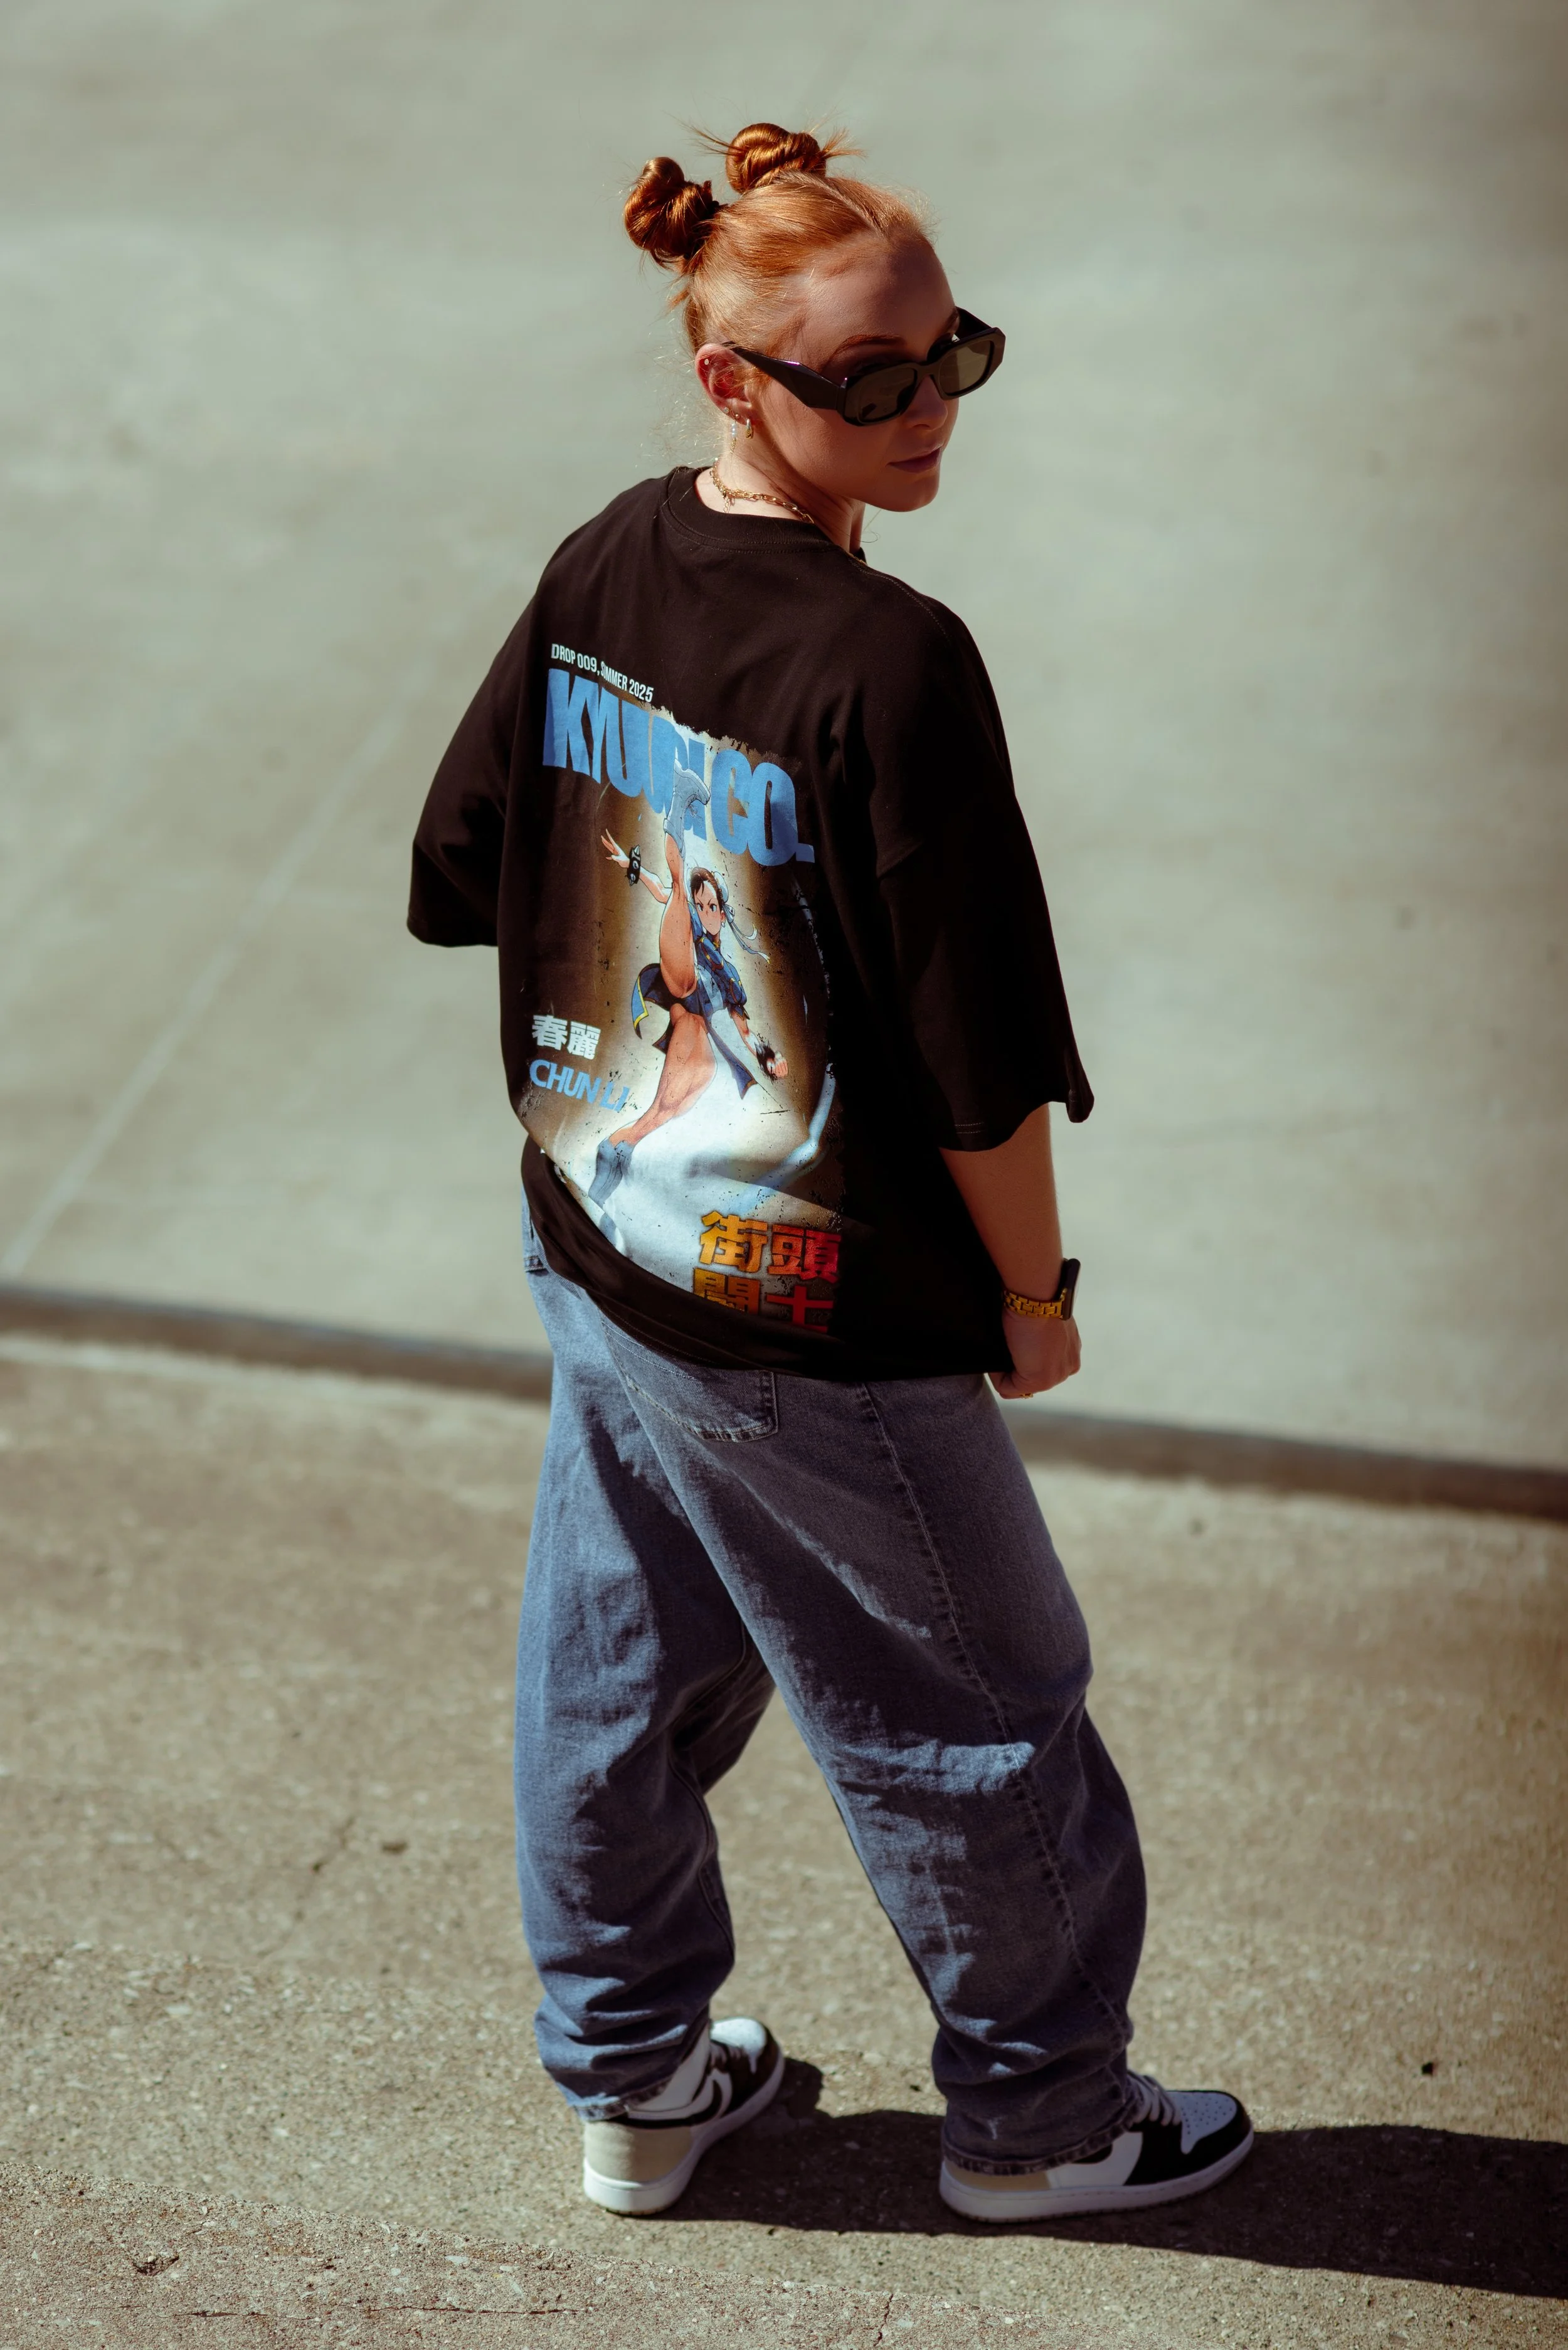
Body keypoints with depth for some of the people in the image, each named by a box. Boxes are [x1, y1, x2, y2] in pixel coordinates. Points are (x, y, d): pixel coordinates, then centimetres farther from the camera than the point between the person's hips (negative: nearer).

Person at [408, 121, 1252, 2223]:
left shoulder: (598, 574, -4)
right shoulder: (892, 668, -27)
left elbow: (472, 868, 7)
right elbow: (980, 1052, -23)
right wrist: (1034, 1290, -7)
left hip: (593, 1250, 8)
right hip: (821, 1336, -7)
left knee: (617, 1683, 22)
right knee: (964, 1720, 13)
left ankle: (632, 2080, 40)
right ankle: (1040, 2113, 33)